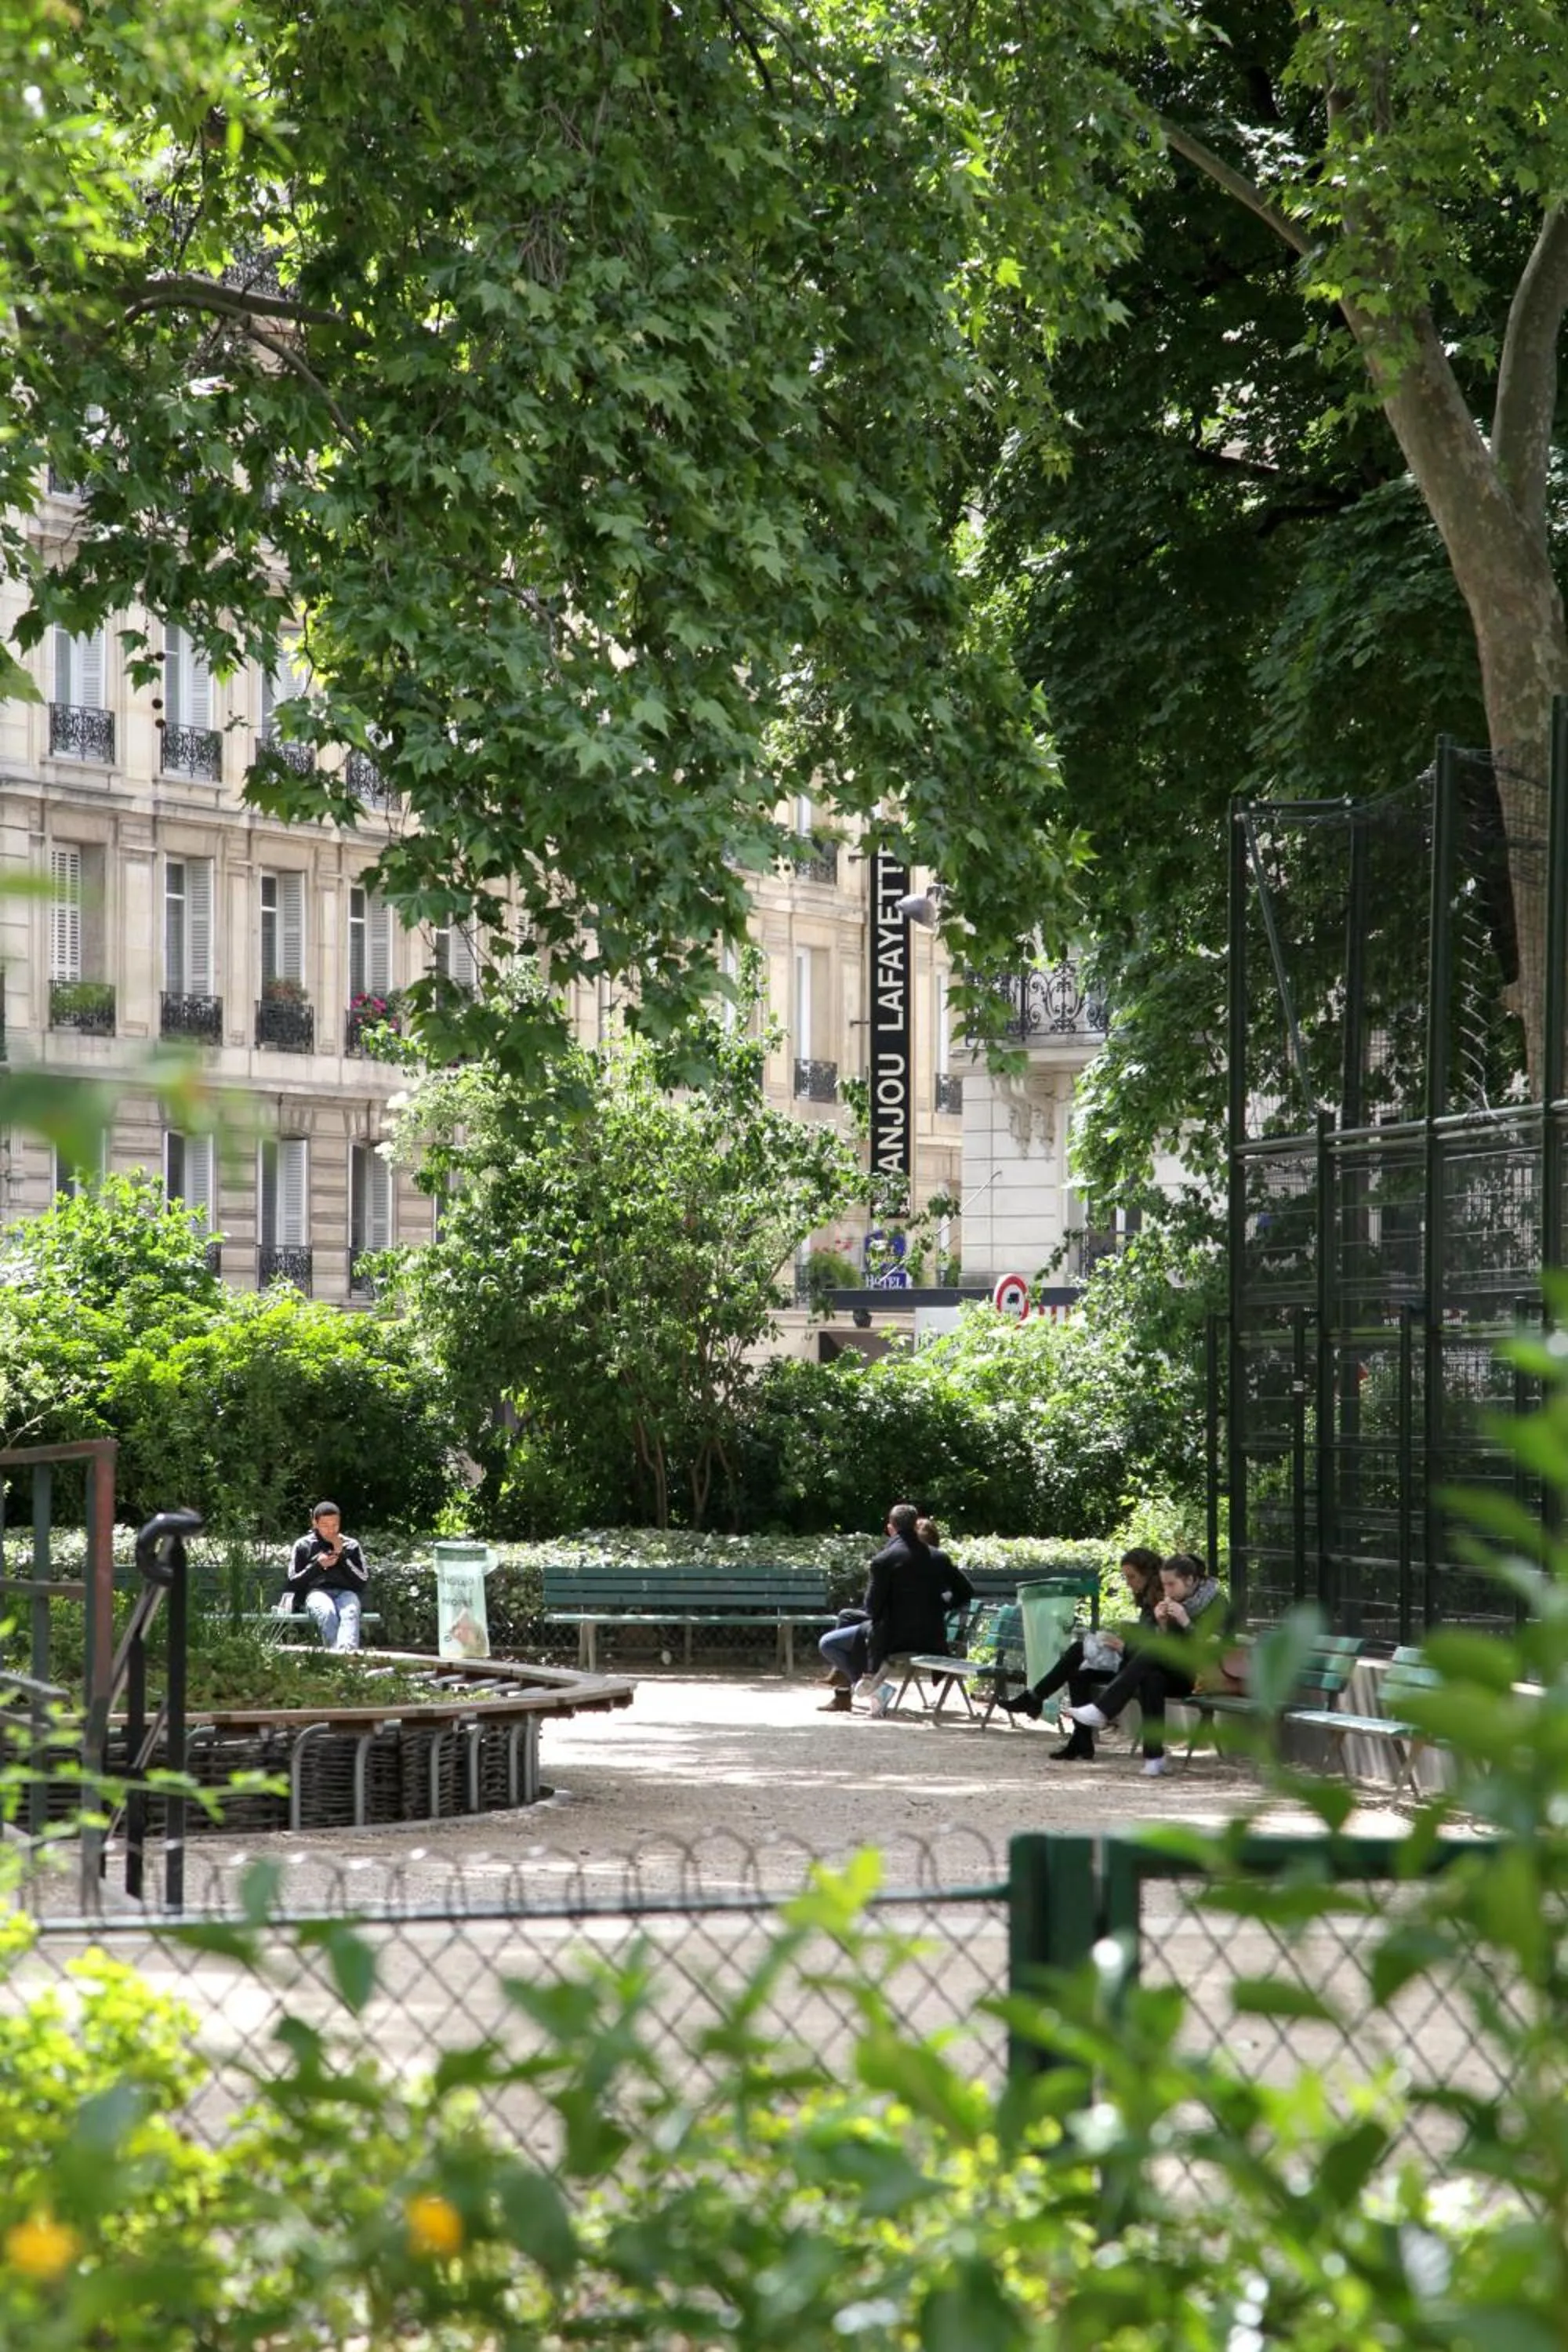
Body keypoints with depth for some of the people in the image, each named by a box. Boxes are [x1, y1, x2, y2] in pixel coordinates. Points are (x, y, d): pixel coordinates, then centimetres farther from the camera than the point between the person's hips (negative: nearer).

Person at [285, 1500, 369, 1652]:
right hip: (317, 1592, 0)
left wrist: (341, 1555, 1)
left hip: (346, 1592, 0)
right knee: (327, 1612, -37)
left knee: (349, 1613, -37)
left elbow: (363, 1581, 9)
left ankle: (347, 1652, -60)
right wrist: (318, 1566, -2)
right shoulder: (303, 1546, 17)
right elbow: (294, 1583, 12)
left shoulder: (351, 1546, 19)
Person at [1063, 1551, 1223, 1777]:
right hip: (1178, 1675, 5)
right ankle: (1153, 1756, -35)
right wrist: (1162, 1625, -11)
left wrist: (1185, 1623, -21)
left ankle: (1102, 1711, -33)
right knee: (1151, 1677, -32)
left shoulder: (1215, 1603, -6)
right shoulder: (1171, 1603, 11)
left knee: (1151, 1654, -28)